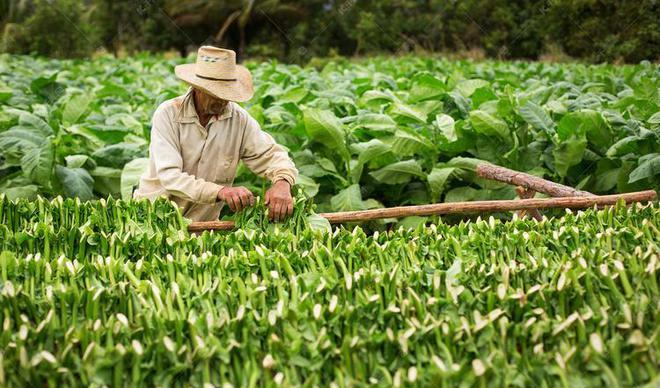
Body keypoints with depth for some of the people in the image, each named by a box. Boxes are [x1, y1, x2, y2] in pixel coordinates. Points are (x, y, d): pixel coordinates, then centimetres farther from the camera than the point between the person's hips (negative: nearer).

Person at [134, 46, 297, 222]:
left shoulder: (239, 118, -6)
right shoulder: (167, 114, -15)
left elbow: (271, 154, -1)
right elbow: (169, 176, -24)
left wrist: (282, 183, -26)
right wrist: (221, 191, -40)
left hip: (203, 221, 3)